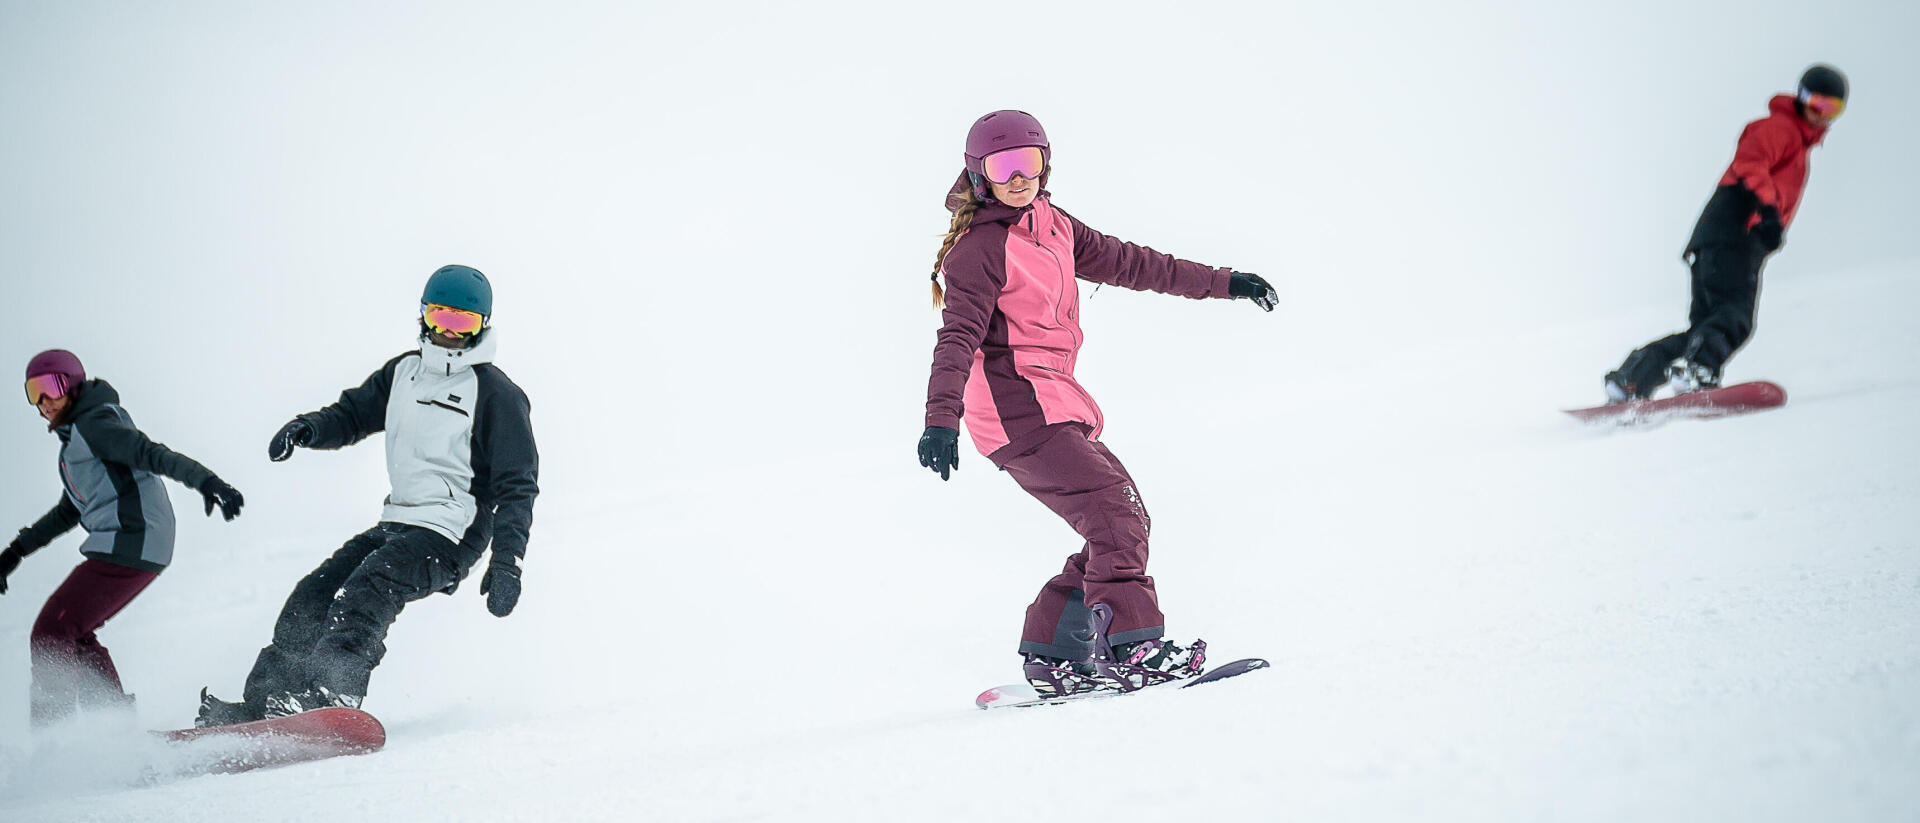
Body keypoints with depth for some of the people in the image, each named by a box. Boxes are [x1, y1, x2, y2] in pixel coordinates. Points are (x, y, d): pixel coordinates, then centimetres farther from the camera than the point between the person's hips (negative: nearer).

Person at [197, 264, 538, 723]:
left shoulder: (497, 396, -5)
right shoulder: (403, 373, 15)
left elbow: (519, 484, -8)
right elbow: (354, 413, 24)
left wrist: (508, 561, -18)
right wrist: (309, 429, 0)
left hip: (449, 538, -7)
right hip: (395, 526, 8)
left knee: (366, 590, -30)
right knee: (312, 597, -4)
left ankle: (332, 692, -43)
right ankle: (265, 697, -5)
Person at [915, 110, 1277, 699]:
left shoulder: (1052, 226, 16)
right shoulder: (980, 249, -10)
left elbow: (1127, 264, 22)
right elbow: (959, 336, -20)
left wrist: (1222, 283, 23)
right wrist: (941, 419, -33)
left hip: (1054, 405, 9)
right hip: (1017, 407, -9)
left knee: (1122, 520, 7)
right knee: (1113, 511, -19)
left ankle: (1050, 653, 8)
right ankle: (1128, 646, -25)